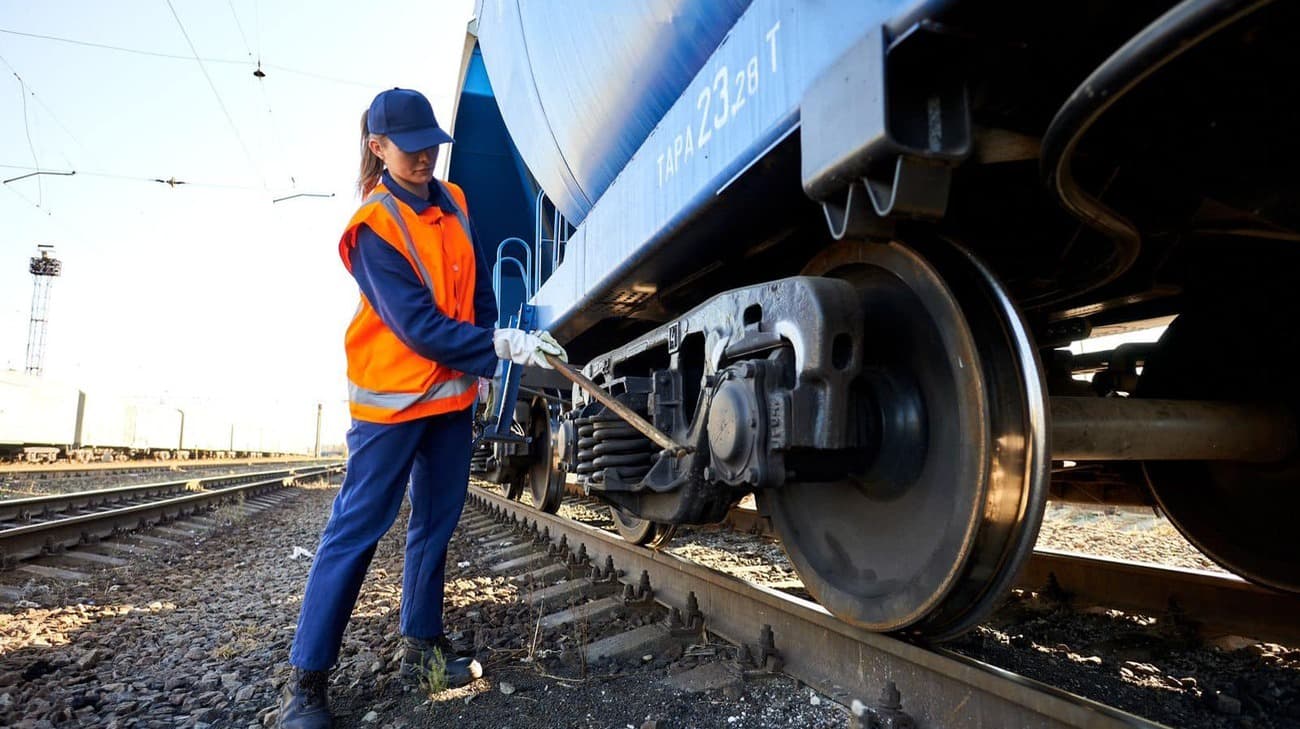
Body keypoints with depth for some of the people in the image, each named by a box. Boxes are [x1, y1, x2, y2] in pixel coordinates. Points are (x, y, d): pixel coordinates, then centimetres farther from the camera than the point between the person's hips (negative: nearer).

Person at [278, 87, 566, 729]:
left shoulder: (454, 203, 6)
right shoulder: (373, 227, -15)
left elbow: (479, 289, 13)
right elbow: (419, 325, -22)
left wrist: (479, 363, 9)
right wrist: (504, 347, -26)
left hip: (452, 392, 7)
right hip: (391, 396, -7)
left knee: (436, 523, 13)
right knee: (356, 528, -2)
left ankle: (421, 641, 29)